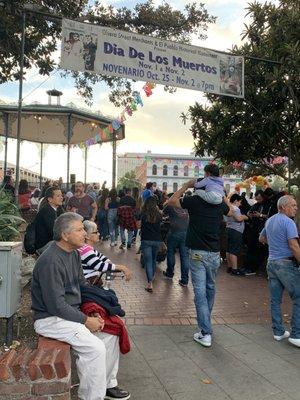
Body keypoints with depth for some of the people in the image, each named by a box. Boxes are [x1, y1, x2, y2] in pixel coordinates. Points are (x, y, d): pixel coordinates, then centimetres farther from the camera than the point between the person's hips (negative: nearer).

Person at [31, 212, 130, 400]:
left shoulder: (74, 253, 4)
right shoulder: (50, 261, -25)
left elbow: (83, 284, 12)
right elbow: (56, 305, -25)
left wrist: (94, 312, 0)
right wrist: (85, 320, -18)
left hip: (71, 313, 9)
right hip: (50, 319, -9)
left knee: (111, 333, 7)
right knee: (96, 348, -22)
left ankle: (108, 384, 22)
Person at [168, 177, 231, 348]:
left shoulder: (194, 201, -8)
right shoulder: (220, 204, 3)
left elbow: (171, 201, 6)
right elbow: (230, 211, 27)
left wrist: (186, 186, 9)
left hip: (198, 253, -4)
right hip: (215, 253, 5)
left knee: (200, 292, -2)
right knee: (210, 288, 21)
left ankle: (206, 333, -2)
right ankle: (206, 322, 39)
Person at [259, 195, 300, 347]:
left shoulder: (269, 221, 14)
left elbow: (261, 239, 27)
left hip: (271, 263, 8)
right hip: (286, 263, -8)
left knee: (275, 300, 11)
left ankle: (278, 332, 20)